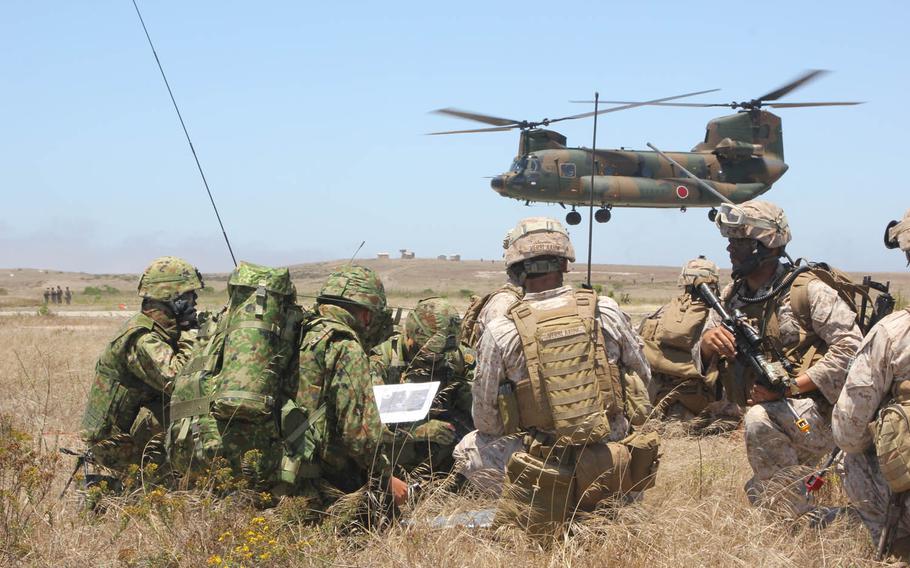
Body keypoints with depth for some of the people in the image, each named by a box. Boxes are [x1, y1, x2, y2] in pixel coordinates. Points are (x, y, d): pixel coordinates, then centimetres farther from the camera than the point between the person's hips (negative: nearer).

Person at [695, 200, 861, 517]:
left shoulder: (806, 290, -15)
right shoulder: (732, 297, 5)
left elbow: (850, 345, -22)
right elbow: (702, 361, 6)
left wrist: (789, 387, -26)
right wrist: (707, 342, -19)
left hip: (818, 413, -8)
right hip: (773, 417, 8)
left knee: (759, 419, -36)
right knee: (758, 494, 17)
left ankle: (811, 520, -22)